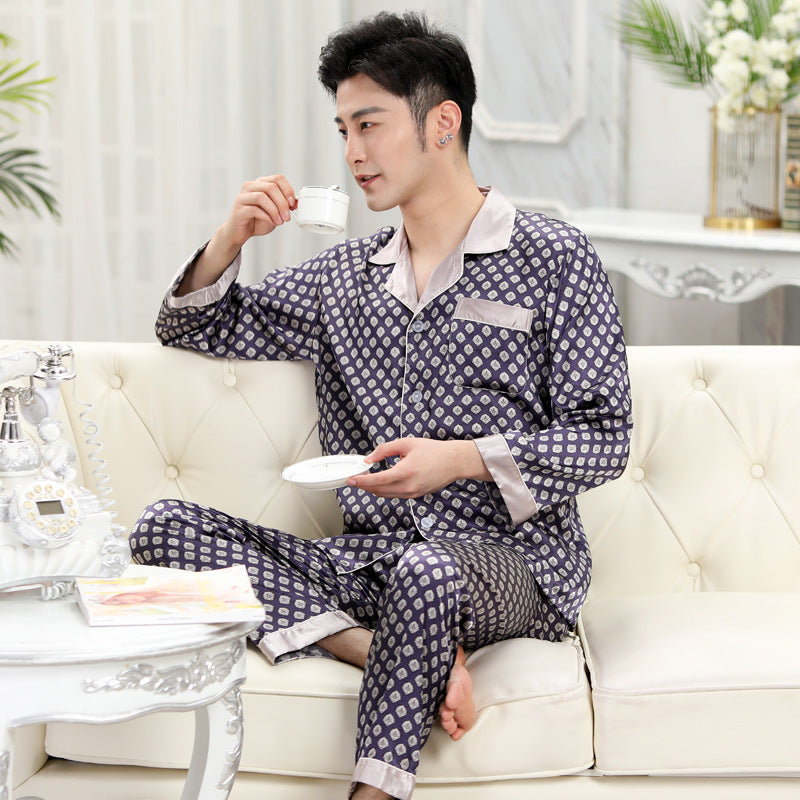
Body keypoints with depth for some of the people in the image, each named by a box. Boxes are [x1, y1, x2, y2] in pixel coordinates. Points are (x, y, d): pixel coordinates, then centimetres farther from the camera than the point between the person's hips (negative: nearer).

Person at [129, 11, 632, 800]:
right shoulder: (344, 275, 16)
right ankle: (405, 652, -25)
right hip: (368, 557, 6)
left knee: (426, 569, -41)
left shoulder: (553, 260, 1)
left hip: (515, 562, -5)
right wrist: (229, 239, 4)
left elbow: (602, 439, -2)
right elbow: (195, 328, 24)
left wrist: (466, 459, -17)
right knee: (165, 524, -13)